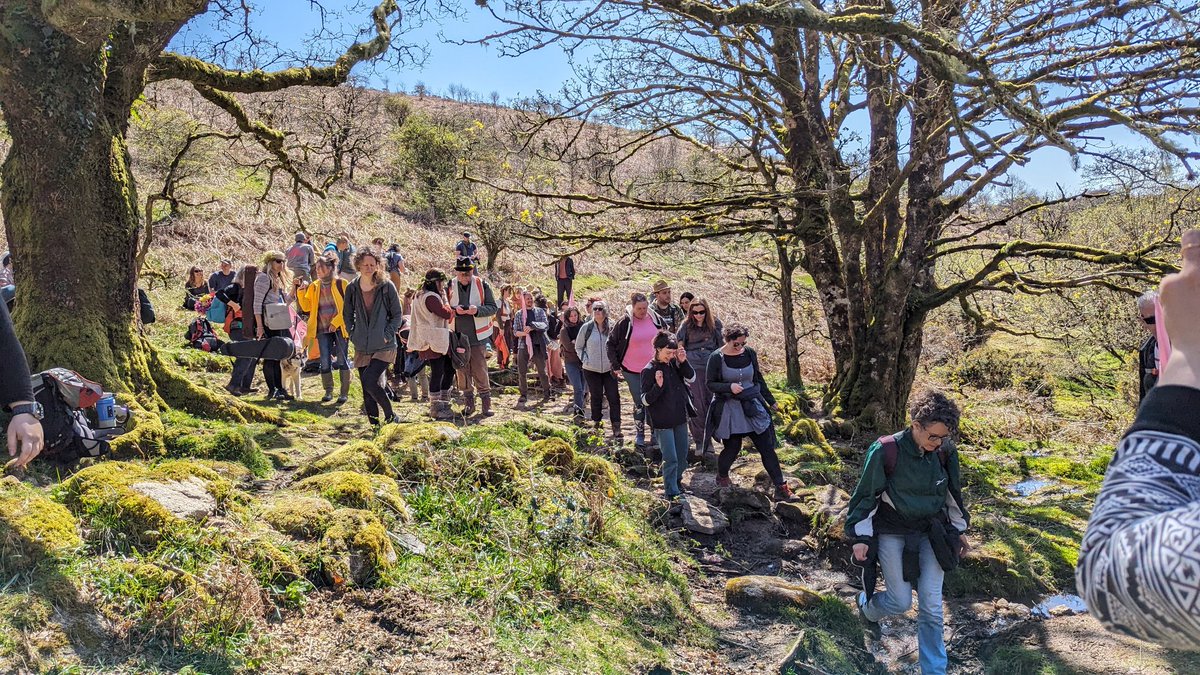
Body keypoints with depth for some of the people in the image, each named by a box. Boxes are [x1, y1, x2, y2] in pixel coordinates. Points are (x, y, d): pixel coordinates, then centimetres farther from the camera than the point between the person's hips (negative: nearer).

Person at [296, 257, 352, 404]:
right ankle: (328, 391, 17)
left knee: (342, 360, -2)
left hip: (340, 328, -4)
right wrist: (301, 292, -8)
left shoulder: (341, 284, -3)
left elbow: (348, 306, -7)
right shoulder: (313, 287, 10)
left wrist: (336, 322, -14)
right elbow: (306, 307, 6)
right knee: (325, 362, 4)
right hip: (322, 330, 4)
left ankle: (344, 393, 7)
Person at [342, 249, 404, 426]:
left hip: (384, 346, -4)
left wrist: (387, 335, -8)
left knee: (369, 381, -19)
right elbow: (347, 314, 17)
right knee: (366, 390, 7)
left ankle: (391, 416, -1)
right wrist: (353, 335, 5)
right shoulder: (352, 288, 4)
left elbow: (397, 315, 1)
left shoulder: (387, 286, -5)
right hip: (362, 348, 4)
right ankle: (374, 425, 18)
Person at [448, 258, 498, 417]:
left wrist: (477, 310, -20)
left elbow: (493, 307, -2)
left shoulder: (482, 284, -3)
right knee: (462, 370, 7)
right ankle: (468, 402, 18)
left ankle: (486, 403, 8)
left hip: (478, 335, -2)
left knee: (480, 370, -2)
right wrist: (455, 310, -17)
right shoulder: (450, 286, 1)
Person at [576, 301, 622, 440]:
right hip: (591, 370, 0)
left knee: (614, 398, -4)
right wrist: (585, 360, -4)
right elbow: (578, 347, 8)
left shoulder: (612, 327, -4)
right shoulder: (586, 328, -2)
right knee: (596, 398, 10)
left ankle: (616, 430, 0)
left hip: (609, 370, 0)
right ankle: (596, 425, 26)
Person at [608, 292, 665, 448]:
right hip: (633, 371, -2)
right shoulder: (625, 323, -11)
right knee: (639, 404, 3)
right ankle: (639, 434, 19)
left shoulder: (656, 319, -2)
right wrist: (615, 366, -4)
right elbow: (611, 344, -1)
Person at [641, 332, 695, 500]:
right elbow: (645, 400, -14)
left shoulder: (674, 363, 0)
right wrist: (658, 386, -30)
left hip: (680, 418, 6)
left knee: (682, 455, 17)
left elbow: (691, 378, 0)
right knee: (671, 459, -3)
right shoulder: (649, 370, -15)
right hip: (663, 421, -6)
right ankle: (672, 493, 8)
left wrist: (683, 362, -13)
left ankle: (676, 480, 40)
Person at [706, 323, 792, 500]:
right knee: (732, 448, 3)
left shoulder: (749, 353, 1)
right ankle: (722, 476, 33)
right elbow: (710, 384, -6)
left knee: (767, 447, 0)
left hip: (752, 406, 3)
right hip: (729, 410, -3)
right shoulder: (717, 358, -9)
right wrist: (729, 387, -23)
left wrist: (770, 401, 15)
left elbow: (758, 378, 13)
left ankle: (780, 487, 4)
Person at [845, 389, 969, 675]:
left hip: (930, 532, 3)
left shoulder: (945, 451, -7)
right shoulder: (886, 451, -20)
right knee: (901, 602, 1)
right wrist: (861, 537, -8)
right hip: (892, 533, -3)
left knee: (931, 606, 2)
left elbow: (953, 492, 11)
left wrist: (959, 529, 19)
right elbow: (866, 495, -10)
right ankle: (866, 603, 36)